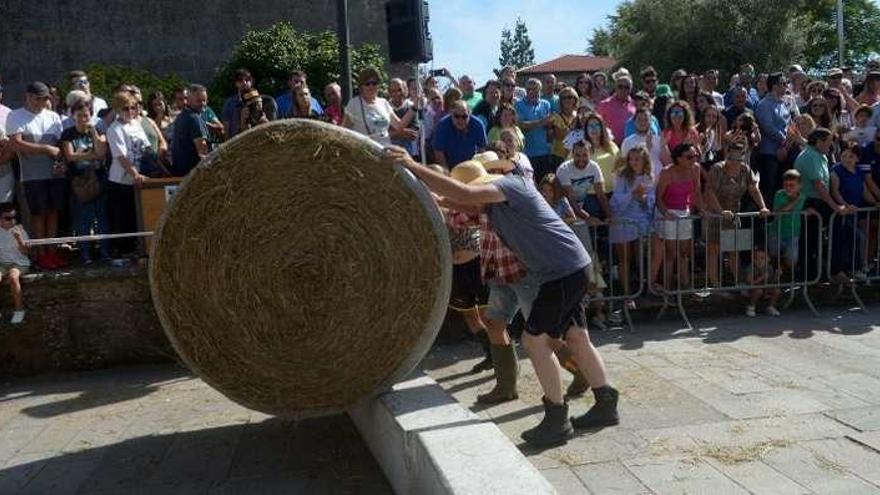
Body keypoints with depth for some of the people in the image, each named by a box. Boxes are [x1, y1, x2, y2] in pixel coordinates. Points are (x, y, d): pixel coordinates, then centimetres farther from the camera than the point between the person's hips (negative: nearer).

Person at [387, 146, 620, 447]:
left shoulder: (508, 185, -15)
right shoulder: (495, 203, 15)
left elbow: (462, 194, -29)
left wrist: (413, 167, -26)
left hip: (564, 269, -10)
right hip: (570, 268, 10)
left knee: (535, 340, -7)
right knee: (577, 340, 15)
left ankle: (557, 420, 1)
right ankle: (606, 406, 26)